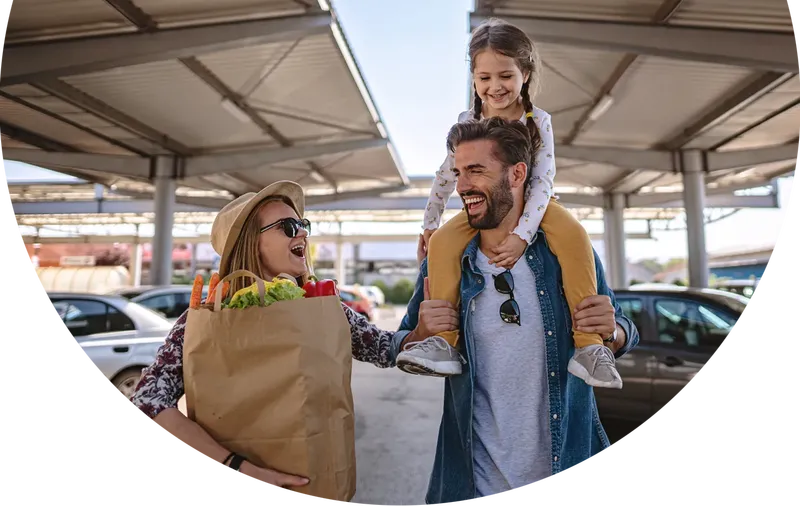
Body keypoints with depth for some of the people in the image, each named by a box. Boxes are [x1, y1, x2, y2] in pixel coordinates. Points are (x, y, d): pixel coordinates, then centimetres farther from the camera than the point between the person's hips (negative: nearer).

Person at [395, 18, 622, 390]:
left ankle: (589, 345, -25)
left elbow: (542, 183, -19)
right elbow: (446, 175, 3)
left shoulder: (538, 121, -11)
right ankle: (443, 342, -20)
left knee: (574, 237, -31)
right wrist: (430, 223, 2)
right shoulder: (467, 122, -6)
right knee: (441, 243, -25)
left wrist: (522, 235, -33)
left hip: (532, 203, -1)